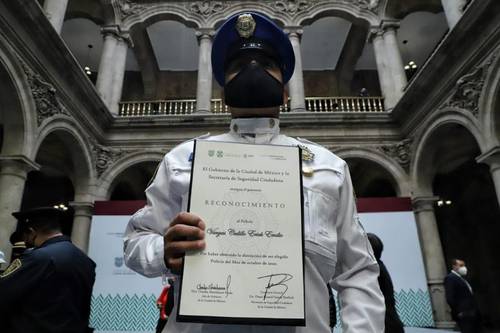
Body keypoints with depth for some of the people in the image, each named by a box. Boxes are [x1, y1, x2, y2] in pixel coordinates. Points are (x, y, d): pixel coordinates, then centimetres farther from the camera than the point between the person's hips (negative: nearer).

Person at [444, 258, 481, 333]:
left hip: (472, 313, 9)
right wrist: (459, 312, -18)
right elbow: (450, 298, -18)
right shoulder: (450, 278, -11)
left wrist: (475, 310, 13)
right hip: (463, 315, -9)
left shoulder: (462, 278, 19)